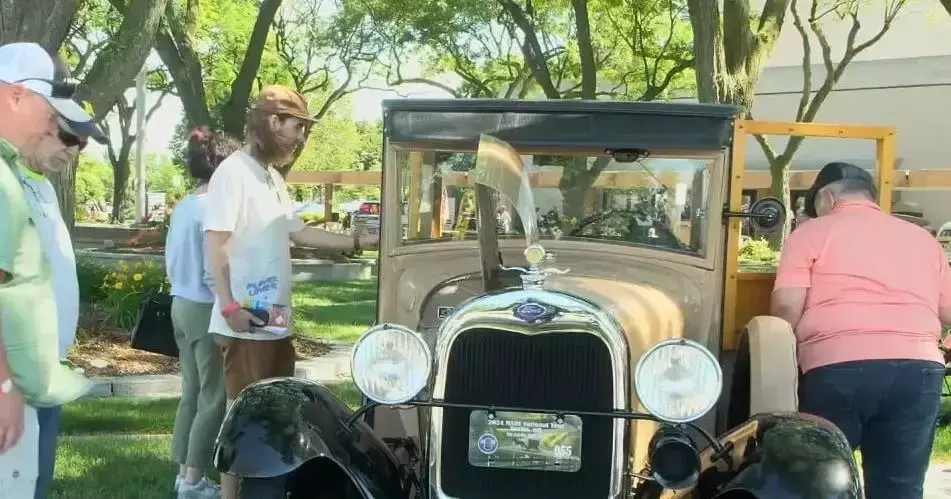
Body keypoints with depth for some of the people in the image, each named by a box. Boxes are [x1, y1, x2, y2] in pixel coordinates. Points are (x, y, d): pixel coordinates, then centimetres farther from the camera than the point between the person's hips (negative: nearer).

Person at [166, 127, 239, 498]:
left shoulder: (183, 207, 9)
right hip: (207, 308, -9)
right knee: (214, 398, 0)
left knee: (191, 393, 14)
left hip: (181, 305, 9)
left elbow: (171, 262, 15)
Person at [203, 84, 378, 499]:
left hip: (276, 323, 10)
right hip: (247, 325, -10)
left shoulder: (273, 178, 17)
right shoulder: (234, 172, -12)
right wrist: (229, 306, -24)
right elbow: (215, 242, -18)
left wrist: (361, 241, 17)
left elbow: (300, 232, 20)